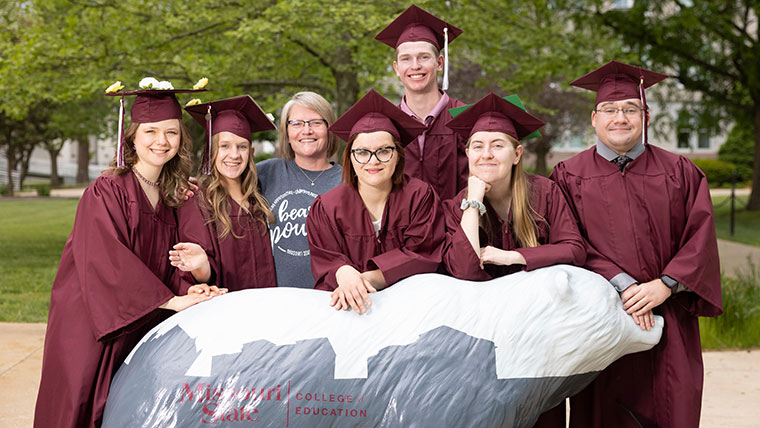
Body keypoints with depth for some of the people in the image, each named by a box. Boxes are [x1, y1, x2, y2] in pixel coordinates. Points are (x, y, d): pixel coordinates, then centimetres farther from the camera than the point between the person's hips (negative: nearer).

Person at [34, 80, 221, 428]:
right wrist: (171, 299, -22)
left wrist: (190, 289, -12)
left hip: (142, 326, 5)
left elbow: (167, 266, 9)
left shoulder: (170, 198, 9)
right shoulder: (106, 192, -11)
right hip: (91, 326, -5)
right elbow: (107, 262, -20)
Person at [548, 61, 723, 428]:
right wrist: (621, 284, -15)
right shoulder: (569, 176, 5)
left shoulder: (679, 173, 10)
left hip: (668, 320, 2)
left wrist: (665, 285, -11)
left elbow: (700, 237, 2)